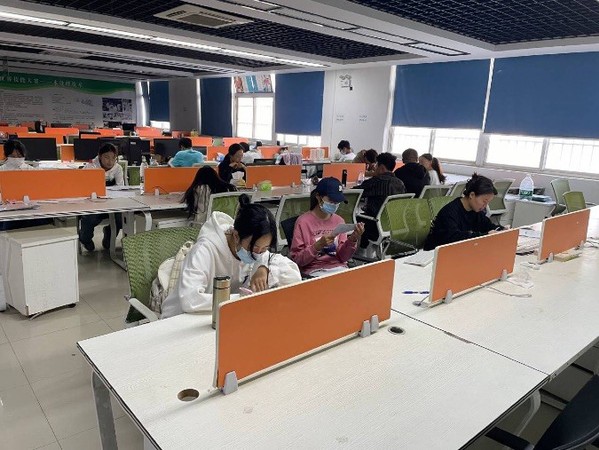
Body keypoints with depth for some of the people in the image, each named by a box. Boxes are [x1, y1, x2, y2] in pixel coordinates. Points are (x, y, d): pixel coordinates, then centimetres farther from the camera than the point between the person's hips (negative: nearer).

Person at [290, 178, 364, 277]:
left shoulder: (339, 220, 7)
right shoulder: (303, 221, -7)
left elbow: (342, 257, 5)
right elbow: (296, 260, -8)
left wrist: (352, 240, -12)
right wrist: (318, 245, -21)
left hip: (339, 268, 5)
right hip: (314, 271, -5)